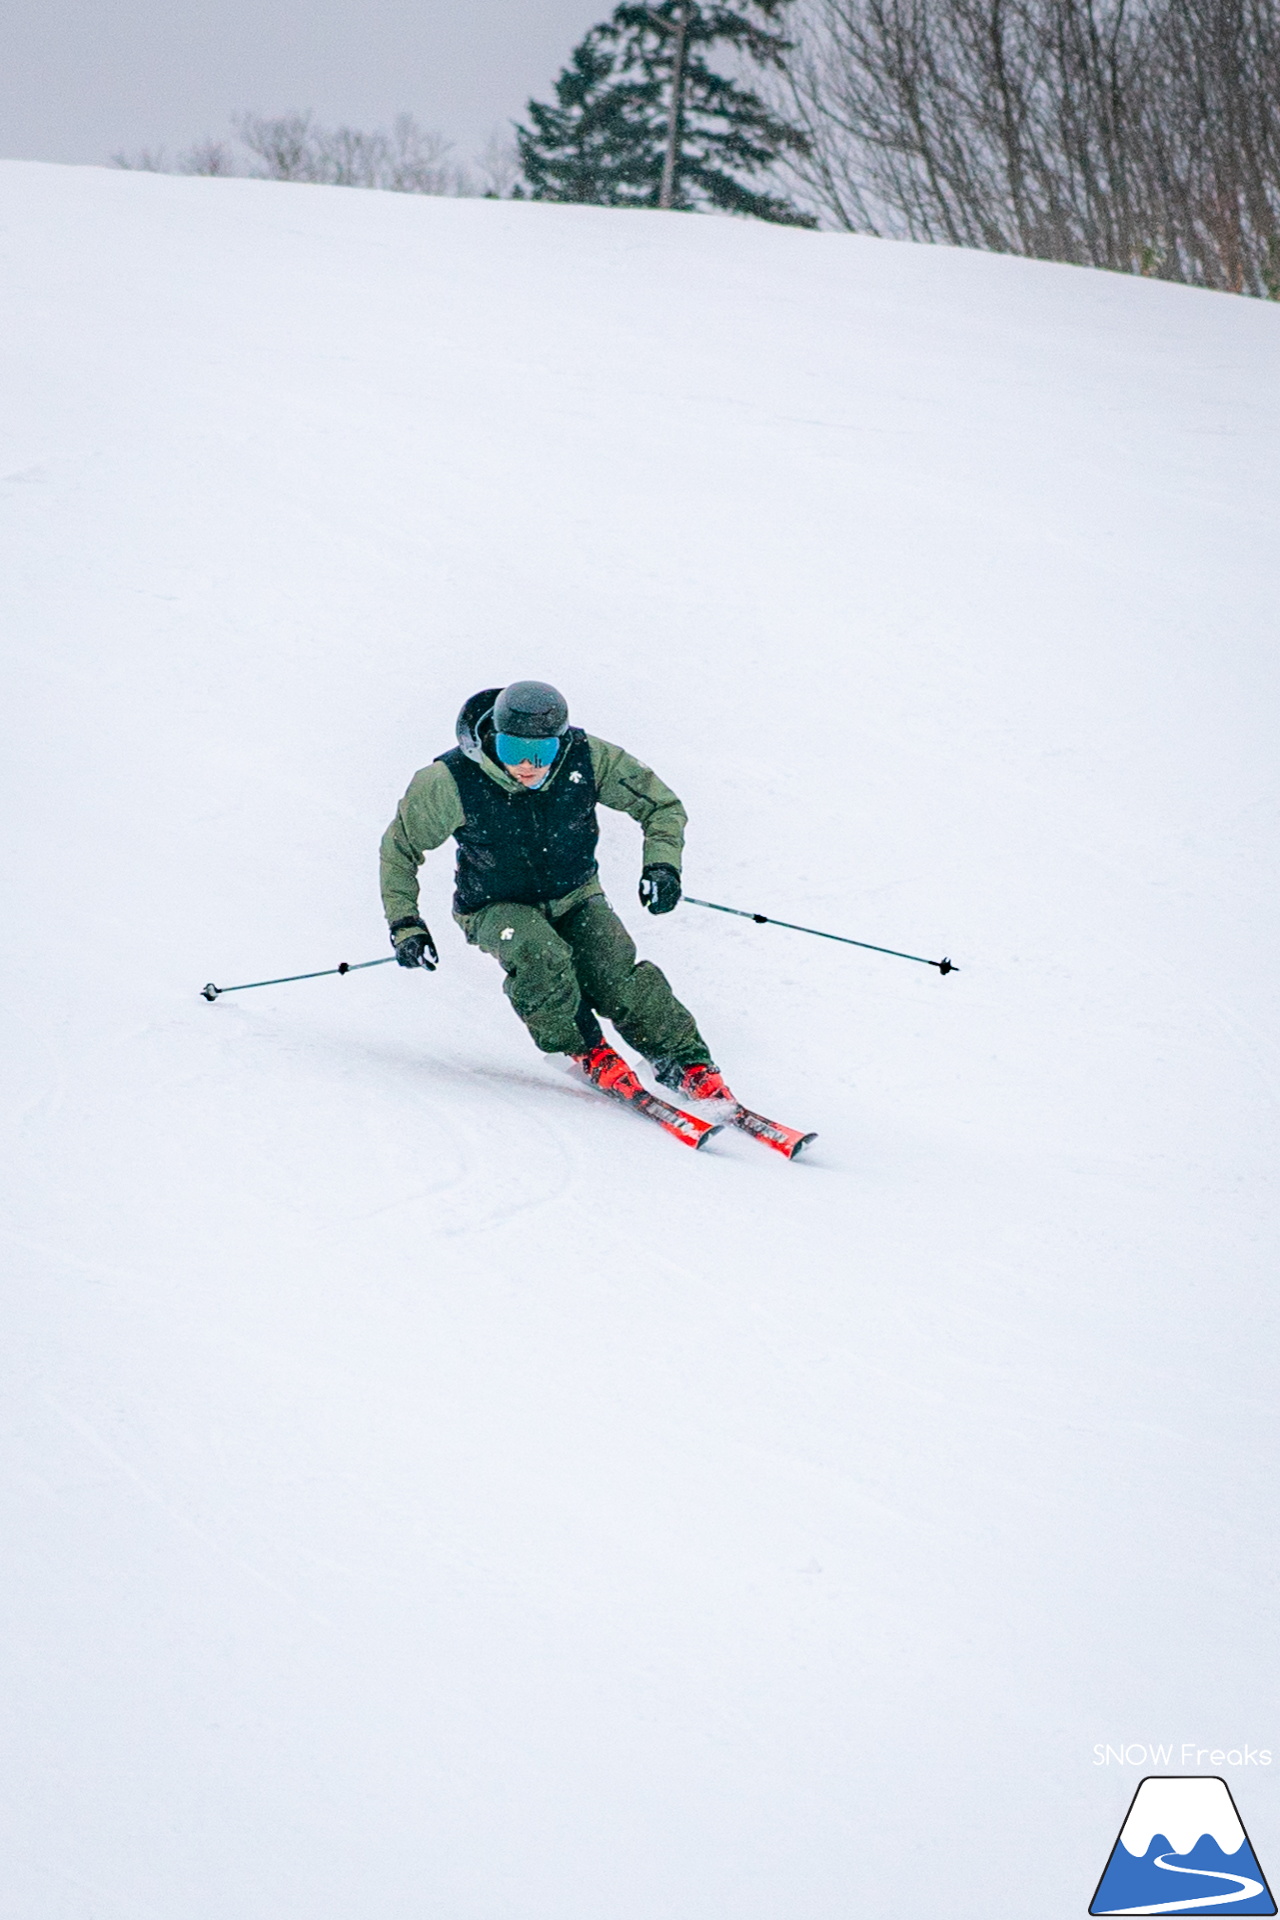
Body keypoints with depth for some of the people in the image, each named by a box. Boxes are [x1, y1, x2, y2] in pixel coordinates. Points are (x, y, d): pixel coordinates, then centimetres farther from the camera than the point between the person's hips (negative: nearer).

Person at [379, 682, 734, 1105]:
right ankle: (586, 1052, -12)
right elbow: (400, 847, -6)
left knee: (618, 978, -25)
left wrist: (662, 864, -21)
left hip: (574, 897, 2)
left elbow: (662, 805, -4)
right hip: (496, 908, -2)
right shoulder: (454, 782, -24)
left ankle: (690, 1067, -11)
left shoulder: (587, 759, -19)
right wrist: (405, 923, -12)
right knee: (538, 956, -35)